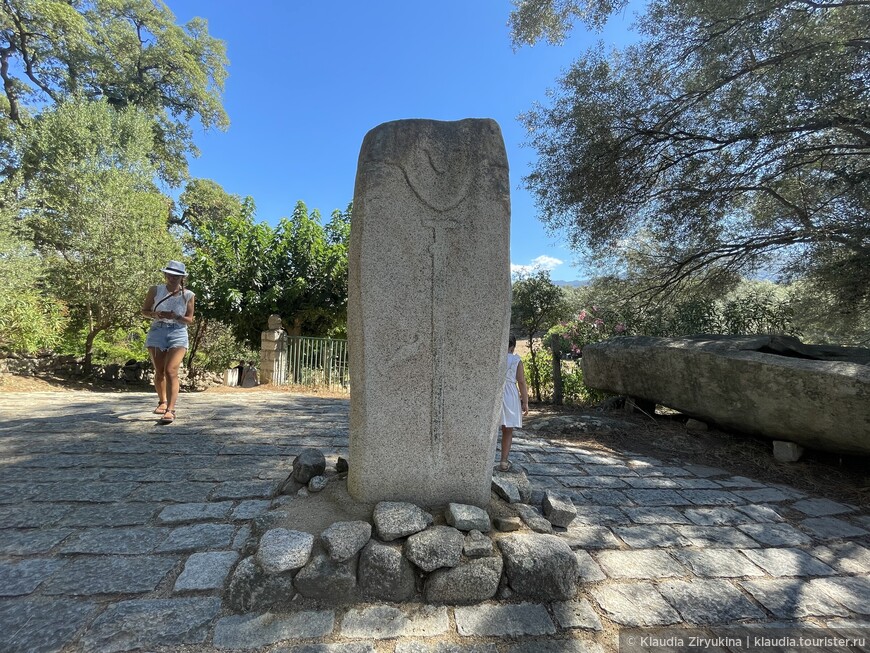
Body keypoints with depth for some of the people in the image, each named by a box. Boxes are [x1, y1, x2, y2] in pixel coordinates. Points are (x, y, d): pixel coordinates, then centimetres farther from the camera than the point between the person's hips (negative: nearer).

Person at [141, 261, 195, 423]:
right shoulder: (155, 290, 2)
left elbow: (189, 319, 2)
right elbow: (144, 311, 10)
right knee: (159, 371, 10)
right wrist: (155, 315, -12)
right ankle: (162, 402, 32)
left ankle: (170, 410, -12)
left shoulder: (187, 295, -2)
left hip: (178, 334, -2)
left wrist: (175, 317, -17)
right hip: (157, 332, 2)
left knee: (171, 371, -12)